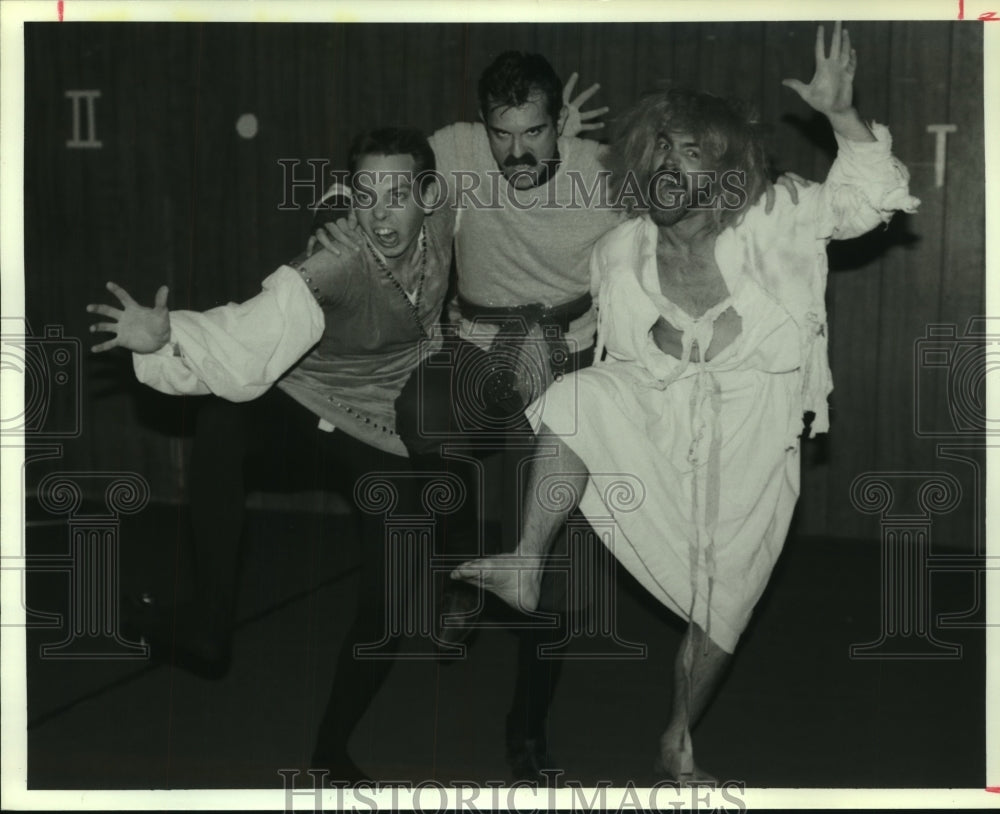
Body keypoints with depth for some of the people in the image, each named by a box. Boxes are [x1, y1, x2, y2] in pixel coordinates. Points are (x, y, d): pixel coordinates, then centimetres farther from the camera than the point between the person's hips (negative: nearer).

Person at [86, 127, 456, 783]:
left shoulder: (442, 219, -16)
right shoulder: (333, 268, -29)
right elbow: (243, 343, -39)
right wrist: (166, 335, -56)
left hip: (385, 438, 3)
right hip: (299, 407, -3)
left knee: (390, 604, -6)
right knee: (223, 420, -37)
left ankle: (332, 748, 18)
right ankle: (211, 625, -29)